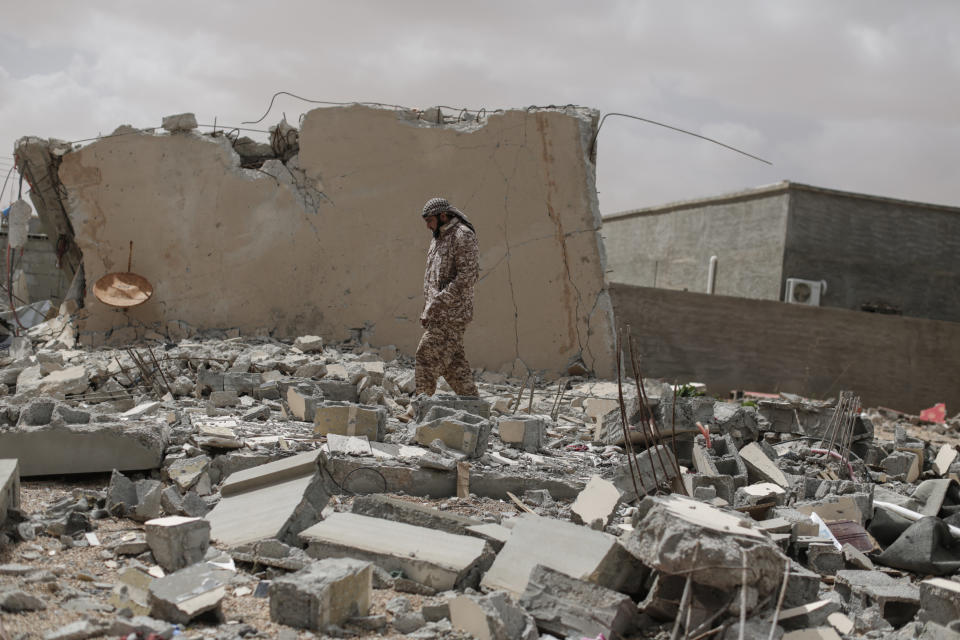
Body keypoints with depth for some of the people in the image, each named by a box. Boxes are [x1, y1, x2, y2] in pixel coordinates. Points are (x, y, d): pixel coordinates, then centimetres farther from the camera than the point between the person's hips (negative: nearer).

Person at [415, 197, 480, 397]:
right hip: (438, 314, 9)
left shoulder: (463, 236, -10)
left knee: (427, 356, -12)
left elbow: (467, 276, -18)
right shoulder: (438, 239, 20)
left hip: (452, 313, -9)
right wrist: (427, 310, 15)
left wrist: (438, 303, -21)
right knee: (453, 363, 9)